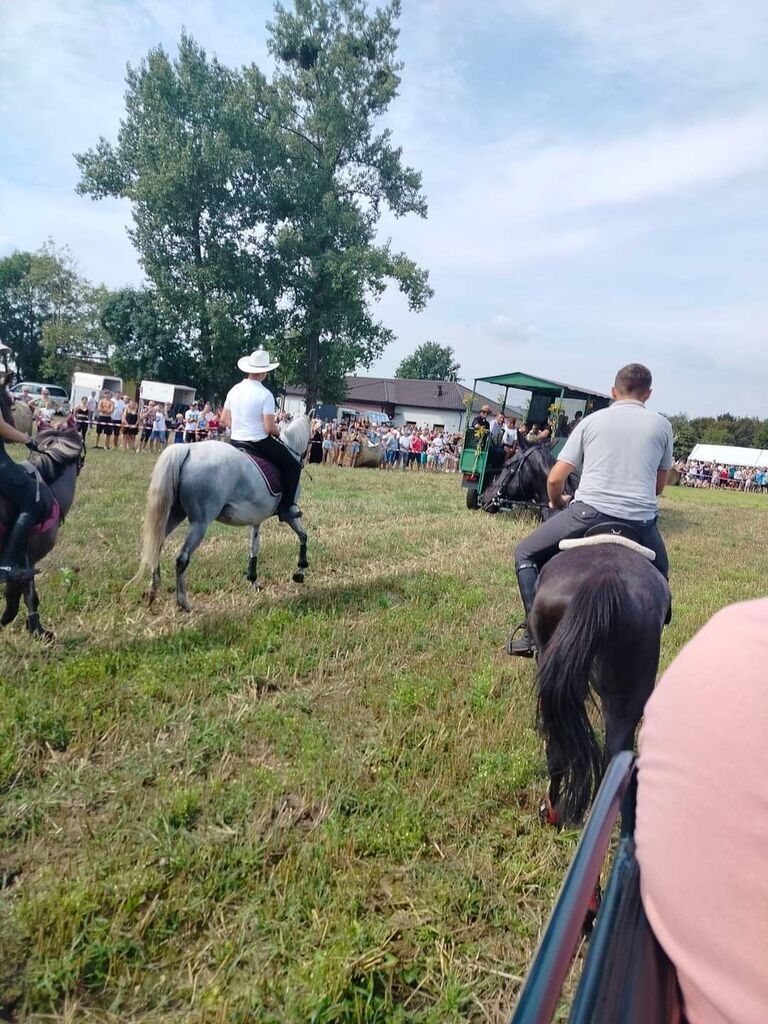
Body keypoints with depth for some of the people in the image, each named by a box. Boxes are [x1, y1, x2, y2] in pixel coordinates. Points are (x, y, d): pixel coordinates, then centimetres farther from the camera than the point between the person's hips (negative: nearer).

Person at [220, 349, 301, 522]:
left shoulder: (234, 390, 3)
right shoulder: (265, 395, -17)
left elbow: (224, 419, 10)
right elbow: (269, 428, -21)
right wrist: (278, 432, 0)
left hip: (236, 442, 7)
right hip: (259, 443, -7)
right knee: (293, 466, 9)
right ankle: (286, 508, 5)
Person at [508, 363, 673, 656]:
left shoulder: (592, 420, 10)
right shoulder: (661, 425, 12)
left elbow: (555, 479, 6)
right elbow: (659, 485, 20)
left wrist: (558, 503, 27)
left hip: (589, 512, -2)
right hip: (641, 521, 2)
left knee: (525, 554, 14)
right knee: (659, 575, 31)